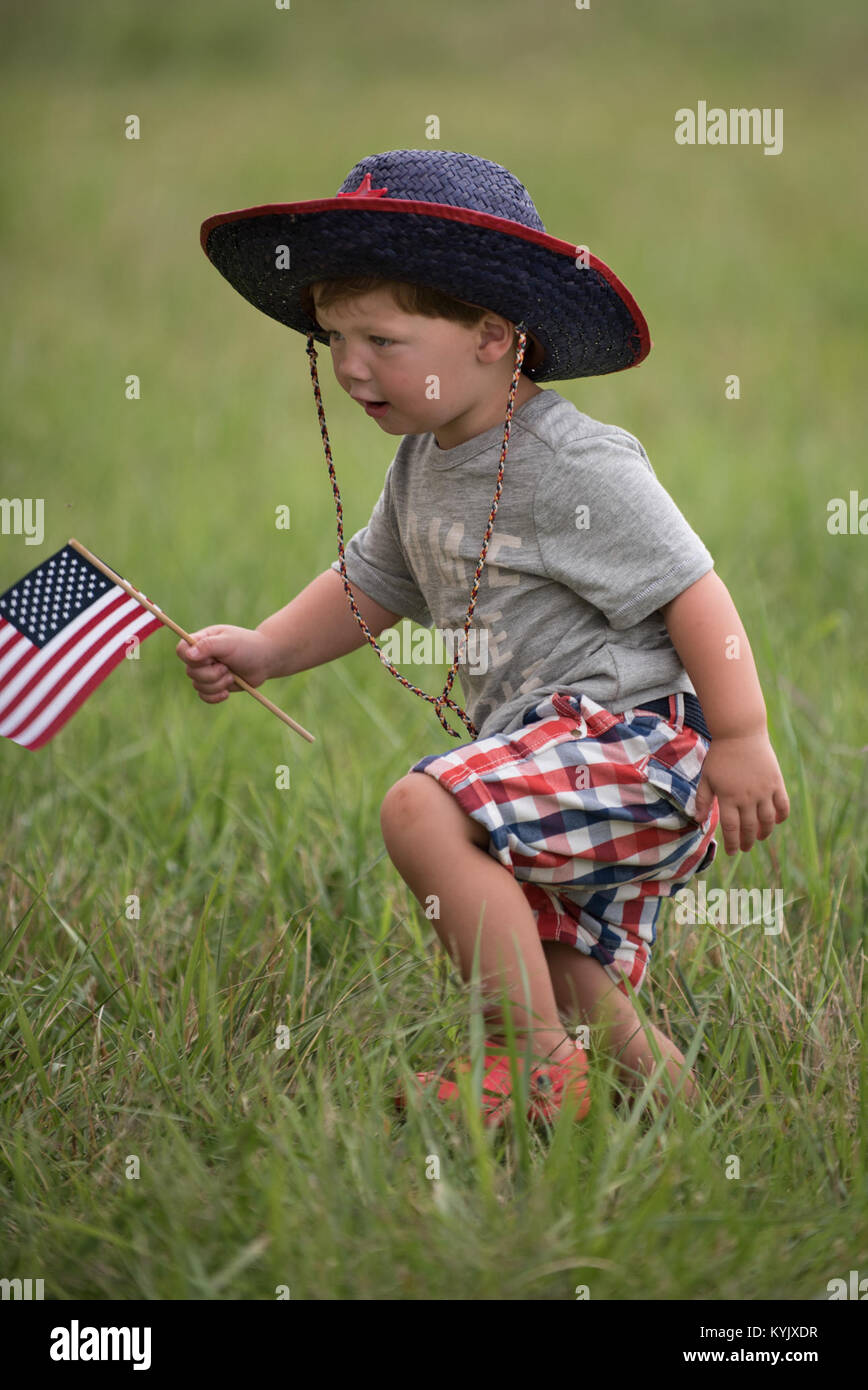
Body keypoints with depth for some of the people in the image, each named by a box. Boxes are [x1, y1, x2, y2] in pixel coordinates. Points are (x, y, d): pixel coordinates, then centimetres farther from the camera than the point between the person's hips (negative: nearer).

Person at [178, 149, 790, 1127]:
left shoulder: (578, 467, -16)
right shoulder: (422, 468, 11)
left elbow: (690, 591, -16)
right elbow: (370, 584, 26)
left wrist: (741, 740, -16)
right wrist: (265, 650, 12)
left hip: (635, 733, -10)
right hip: (565, 768, 10)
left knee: (422, 812, -27)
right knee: (566, 993, 12)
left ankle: (535, 1069, -20)